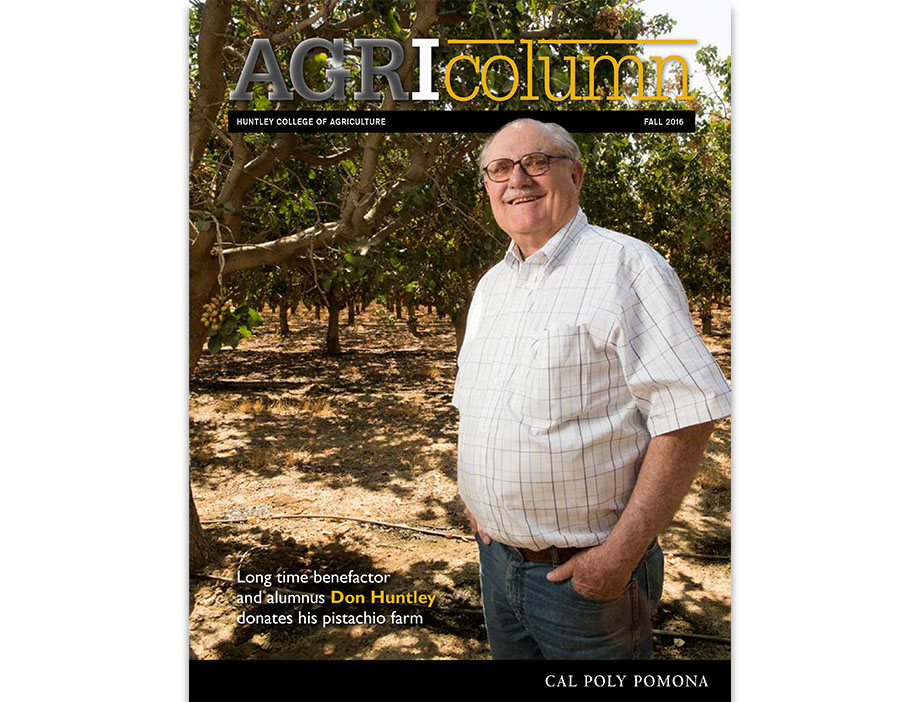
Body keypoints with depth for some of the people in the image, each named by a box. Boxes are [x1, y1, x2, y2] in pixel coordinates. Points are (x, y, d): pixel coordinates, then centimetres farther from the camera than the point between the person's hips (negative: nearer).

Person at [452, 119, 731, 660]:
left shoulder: (625, 265, -14)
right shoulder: (491, 285, 9)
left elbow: (689, 417, -20)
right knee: (509, 654, 24)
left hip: (589, 573, -6)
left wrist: (620, 554, -20)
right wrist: (475, 496, 8)